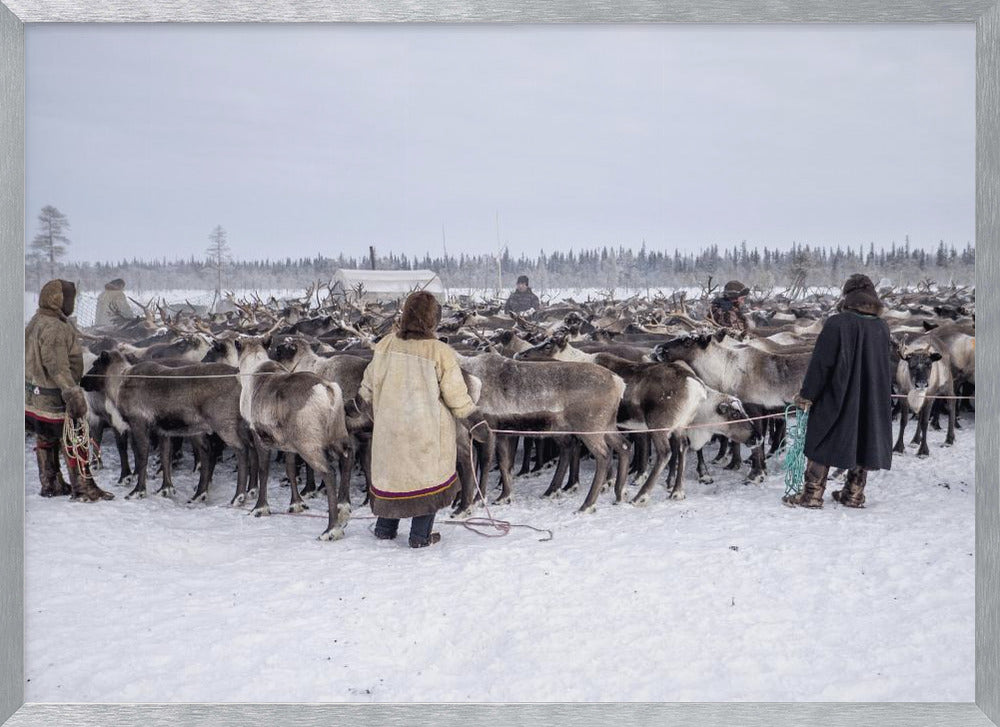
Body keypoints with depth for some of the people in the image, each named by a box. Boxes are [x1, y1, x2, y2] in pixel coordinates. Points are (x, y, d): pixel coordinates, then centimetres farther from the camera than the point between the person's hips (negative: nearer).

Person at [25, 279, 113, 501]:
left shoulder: (35, 322, 11)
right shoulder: (54, 328, -22)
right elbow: (58, 367, -30)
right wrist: (73, 393, -33)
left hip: (33, 397, 11)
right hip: (54, 398, -10)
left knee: (46, 440, 19)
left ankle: (50, 484, 31)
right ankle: (83, 488, 6)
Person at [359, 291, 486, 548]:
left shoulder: (385, 345, -4)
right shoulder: (440, 352, -16)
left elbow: (369, 384, 8)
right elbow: (456, 394, -9)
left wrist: (365, 401, 27)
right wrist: (474, 417, 5)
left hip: (389, 427, 4)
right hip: (427, 431, -4)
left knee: (391, 472, 18)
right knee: (427, 474, 10)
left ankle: (385, 528, 30)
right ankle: (420, 536, 16)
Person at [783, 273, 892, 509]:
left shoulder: (836, 323, -16)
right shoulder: (882, 327, 1)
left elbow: (821, 363, -15)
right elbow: (885, 367, 11)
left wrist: (807, 394, -8)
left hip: (837, 399, -5)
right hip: (873, 401, 5)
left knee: (822, 444, 4)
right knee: (862, 443, 14)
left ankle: (812, 494, 5)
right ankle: (854, 494, 21)